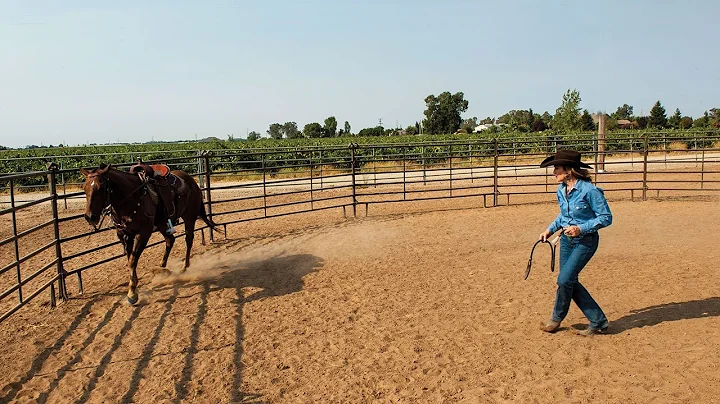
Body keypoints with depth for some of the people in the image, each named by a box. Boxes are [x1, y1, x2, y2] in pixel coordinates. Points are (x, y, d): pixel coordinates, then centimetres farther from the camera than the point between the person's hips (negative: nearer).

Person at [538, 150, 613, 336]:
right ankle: (598, 322, 21)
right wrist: (550, 230, 9)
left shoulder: (589, 190, -20)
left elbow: (606, 218, -15)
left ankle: (557, 318, 15)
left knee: (564, 279, -11)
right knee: (570, 282, 8)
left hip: (585, 241, -8)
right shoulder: (561, 190, 3)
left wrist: (581, 228, -24)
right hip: (566, 240, 8)